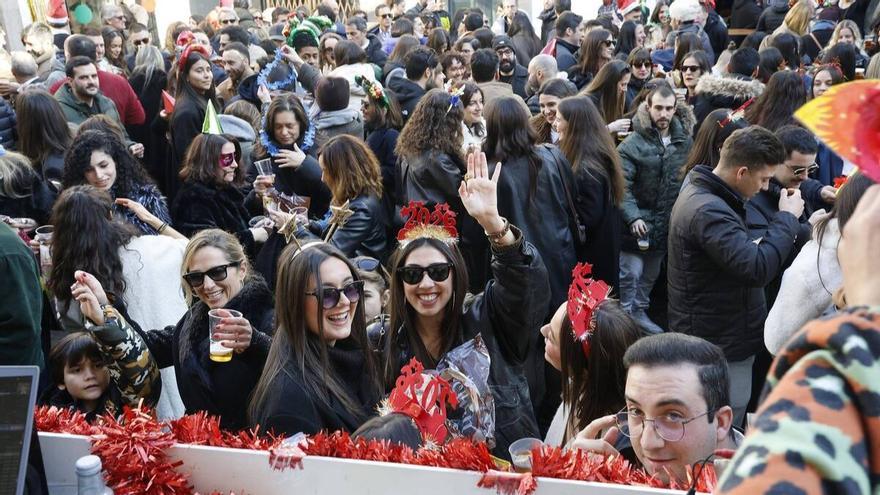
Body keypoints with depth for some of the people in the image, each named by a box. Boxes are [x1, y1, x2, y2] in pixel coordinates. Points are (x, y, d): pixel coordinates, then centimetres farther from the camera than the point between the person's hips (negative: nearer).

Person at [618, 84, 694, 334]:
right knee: (631, 273, -4)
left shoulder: (685, 142, 1)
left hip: (667, 225, 5)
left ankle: (640, 312, 36)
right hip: (640, 222, -5)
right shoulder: (633, 143, -13)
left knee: (650, 275, 19)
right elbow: (622, 185, -19)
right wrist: (633, 217, -28)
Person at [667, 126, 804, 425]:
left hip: (708, 337, 11)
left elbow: (740, 252, 16)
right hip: (721, 348, -11)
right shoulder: (708, 212, -26)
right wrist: (788, 217, -19)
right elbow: (758, 269, -31)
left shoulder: (701, 194, 9)